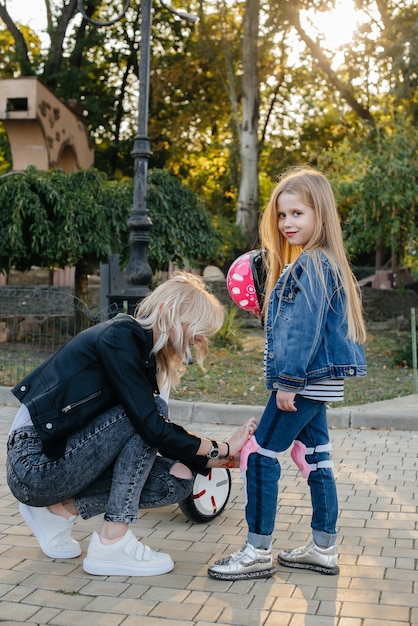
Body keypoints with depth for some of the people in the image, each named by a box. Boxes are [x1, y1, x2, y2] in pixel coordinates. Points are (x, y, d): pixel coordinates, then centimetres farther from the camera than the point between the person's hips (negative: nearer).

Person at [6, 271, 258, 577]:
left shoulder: (143, 350, 10)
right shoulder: (118, 338, -17)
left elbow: (162, 437, 13)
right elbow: (151, 426, -24)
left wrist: (222, 459, 6)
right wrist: (222, 449, -13)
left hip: (60, 459, 9)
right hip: (35, 463, -9)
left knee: (177, 481, 0)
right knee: (149, 412, -20)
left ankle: (61, 509, 9)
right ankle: (112, 543, -14)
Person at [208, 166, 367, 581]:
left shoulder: (312, 264, -15)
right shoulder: (318, 262, 17)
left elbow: (304, 328, -21)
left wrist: (288, 382, -21)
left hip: (307, 380, -10)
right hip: (315, 382, 10)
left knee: (259, 455, -6)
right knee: (314, 458, 14)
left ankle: (258, 553, 2)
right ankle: (324, 549, 23)